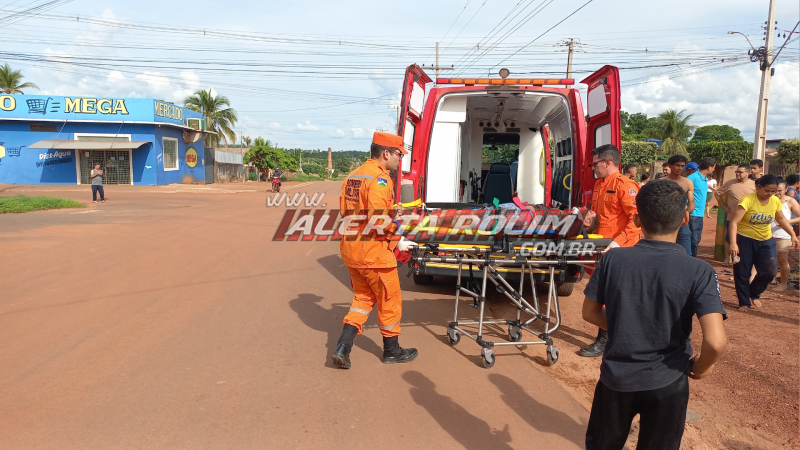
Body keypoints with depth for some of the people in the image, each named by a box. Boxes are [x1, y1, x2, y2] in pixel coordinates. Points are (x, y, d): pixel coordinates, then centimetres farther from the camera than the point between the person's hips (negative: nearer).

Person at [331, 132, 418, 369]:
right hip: (373, 252, -8)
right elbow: (379, 220, -24)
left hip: (350, 249, 8)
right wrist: (397, 242, -10)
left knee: (363, 298, 20)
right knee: (390, 300, 10)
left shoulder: (353, 175, 10)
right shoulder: (380, 179, -17)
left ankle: (342, 347, 10)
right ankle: (391, 350, 26)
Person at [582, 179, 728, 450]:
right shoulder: (699, 271, -18)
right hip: (667, 384, 0)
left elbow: (590, 312, -3)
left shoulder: (613, 259, -13)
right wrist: (701, 367, -5)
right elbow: (716, 341, -25)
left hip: (616, 377, 1)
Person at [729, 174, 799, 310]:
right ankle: (744, 302, 19)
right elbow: (734, 222, -27)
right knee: (742, 273, 1)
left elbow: (781, 219, 17)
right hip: (745, 240, -5)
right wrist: (733, 243, -36)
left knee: (769, 271, -5)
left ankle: (754, 294, 21)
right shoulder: (748, 200, -20)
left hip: (765, 241, 5)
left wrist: (792, 235, 7)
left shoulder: (775, 201, -2)